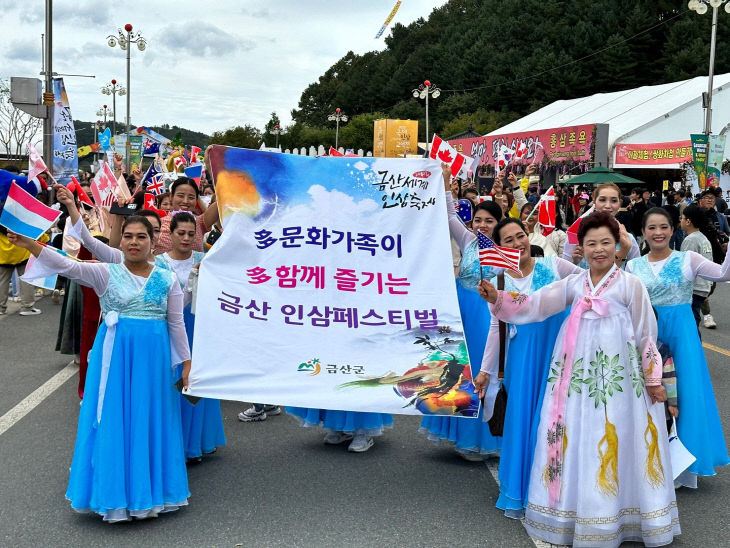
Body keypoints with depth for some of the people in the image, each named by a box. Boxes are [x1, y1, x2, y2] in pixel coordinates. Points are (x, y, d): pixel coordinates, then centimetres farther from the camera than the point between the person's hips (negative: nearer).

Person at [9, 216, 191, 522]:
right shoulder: (106, 273, -1)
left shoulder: (167, 279, 5)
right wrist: (30, 245, -30)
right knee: (114, 419, 2)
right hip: (115, 354, -1)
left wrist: (186, 363, 7)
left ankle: (147, 492, 22)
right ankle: (115, 494, 16)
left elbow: (176, 325, 8)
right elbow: (69, 267, -16)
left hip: (153, 356, 1)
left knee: (149, 420, 8)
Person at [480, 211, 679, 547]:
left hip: (616, 374, -4)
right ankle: (575, 514, 20)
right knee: (577, 442, 8)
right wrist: (496, 298, -15)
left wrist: (653, 378, 2)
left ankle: (613, 514, 16)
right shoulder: (574, 284, 8)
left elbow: (645, 334, 1)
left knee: (613, 443, 1)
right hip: (578, 374, 4)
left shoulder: (630, 284, -1)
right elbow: (535, 304, 0)